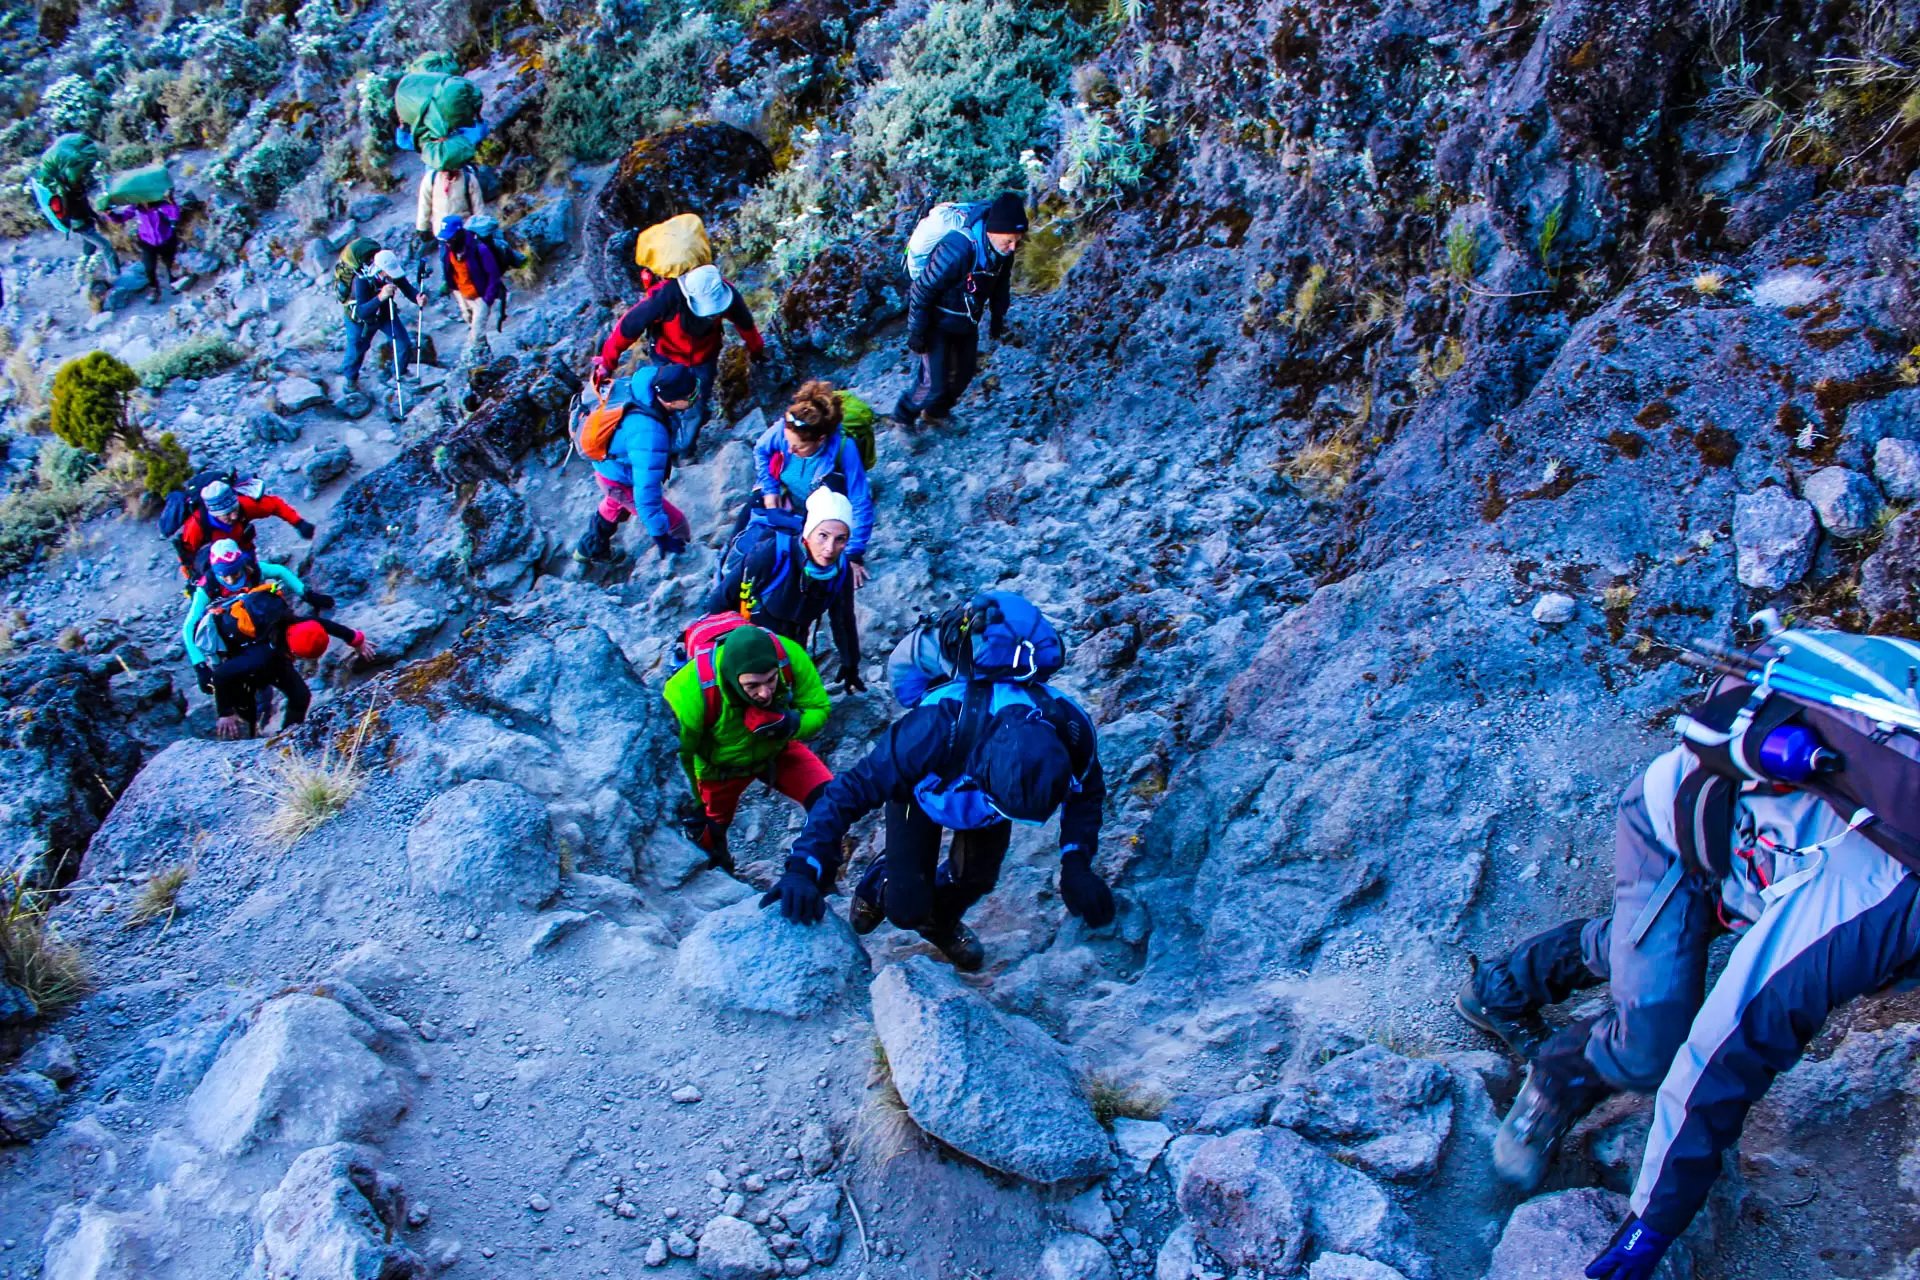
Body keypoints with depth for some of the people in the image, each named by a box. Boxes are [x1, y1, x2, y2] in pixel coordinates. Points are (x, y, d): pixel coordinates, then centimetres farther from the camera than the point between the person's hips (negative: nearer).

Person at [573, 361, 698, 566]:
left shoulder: (648, 378, -24)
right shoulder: (649, 436, -47)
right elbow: (646, 492, -43)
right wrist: (661, 537, -36)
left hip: (607, 462, 9)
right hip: (621, 484, -9)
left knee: (616, 506, 39)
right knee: (676, 526, 1)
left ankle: (590, 548, 64)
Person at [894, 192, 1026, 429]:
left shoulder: (1003, 248, -16)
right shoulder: (957, 250, -39)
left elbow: (1001, 283, 7)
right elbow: (921, 291, -28)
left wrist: (998, 317, 15)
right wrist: (916, 333, -20)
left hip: (967, 322, 7)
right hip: (937, 323, -7)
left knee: (964, 374, 20)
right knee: (934, 385, -6)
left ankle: (936, 412, 46)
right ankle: (903, 417, 22)